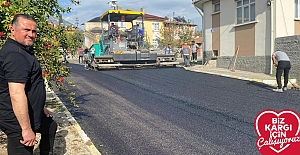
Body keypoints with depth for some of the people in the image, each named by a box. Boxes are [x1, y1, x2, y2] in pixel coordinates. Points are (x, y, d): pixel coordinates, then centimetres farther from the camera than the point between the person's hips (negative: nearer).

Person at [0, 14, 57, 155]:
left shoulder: (23, 51, 11)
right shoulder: (14, 55, -23)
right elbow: (16, 94, -31)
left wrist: (41, 107, 25)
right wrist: (26, 129, -29)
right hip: (19, 121, -11)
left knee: (50, 126, 29)